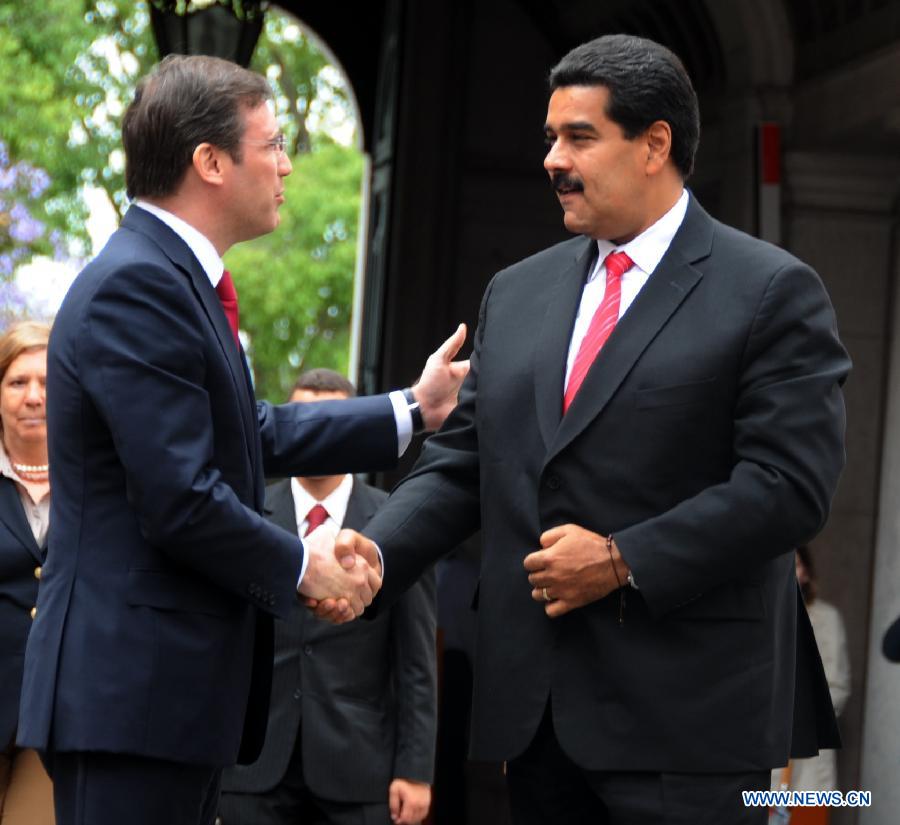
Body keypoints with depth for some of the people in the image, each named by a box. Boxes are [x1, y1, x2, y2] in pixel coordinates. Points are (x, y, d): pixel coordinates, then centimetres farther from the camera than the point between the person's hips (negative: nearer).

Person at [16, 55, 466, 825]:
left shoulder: (172, 275, 14)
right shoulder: (135, 286, -18)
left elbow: (257, 435, 21)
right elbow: (183, 501, -22)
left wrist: (413, 409, 20)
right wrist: (300, 566, -7)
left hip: (173, 686, 10)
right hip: (132, 686, -10)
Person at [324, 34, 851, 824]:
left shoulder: (772, 292, -3)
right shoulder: (517, 294, 16)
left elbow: (788, 484, -12)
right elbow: (460, 462, 14)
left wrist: (624, 561, -15)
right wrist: (376, 553, -5)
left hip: (686, 713, -6)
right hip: (540, 708, 6)